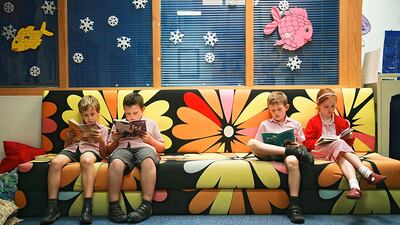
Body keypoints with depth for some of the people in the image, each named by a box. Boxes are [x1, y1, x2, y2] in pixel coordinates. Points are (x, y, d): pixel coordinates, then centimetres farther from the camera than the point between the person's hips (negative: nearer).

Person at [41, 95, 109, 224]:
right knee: (55, 162, -33)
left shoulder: (103, 129, 21)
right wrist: (68, 139, 7)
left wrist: (101, 140, -4)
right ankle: (52, 207, -29)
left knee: (86, 160, -42)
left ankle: (87, 207, -46)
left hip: (90, 149, -3)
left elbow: (104, 154, 13)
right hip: (73, 148, 3)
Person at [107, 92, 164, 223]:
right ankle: (114, 205, -33)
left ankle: (146, 205, -38)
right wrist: (114, 140, 4)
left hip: (144, 147, -1)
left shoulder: (150, 123, 25)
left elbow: (161, 148, 22)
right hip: (123, 148, 1)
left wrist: (150, 139, 3)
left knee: (148, 161, -40)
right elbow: (109, 149, 26)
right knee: (115, 163, -38)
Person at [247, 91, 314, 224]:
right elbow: (258, 146, 12)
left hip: (287, 154, 0)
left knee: (292, 161, -40)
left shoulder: (295, 124, 21)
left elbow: (301, 145, 20)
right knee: (251, 143, -30)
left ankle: (294, 204, -34)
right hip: (269, 154, 1)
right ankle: (290, 151, -30)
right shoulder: (265, 124, 20)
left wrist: (298, 146, -4)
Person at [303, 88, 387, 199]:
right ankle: (367, 173, -45)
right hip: (320, 152, -3)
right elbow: (307, 142, 2)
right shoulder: (313, 122, 7)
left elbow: (349, 142, 20)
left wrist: (349, 138, -4)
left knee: (342, 158, -37)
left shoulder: (340, 121, 17)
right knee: (340, 143, -34)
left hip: (339, 151, 3)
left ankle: (354, 186, -62)